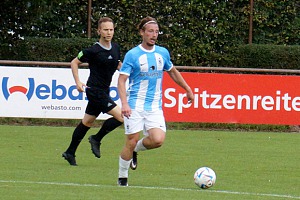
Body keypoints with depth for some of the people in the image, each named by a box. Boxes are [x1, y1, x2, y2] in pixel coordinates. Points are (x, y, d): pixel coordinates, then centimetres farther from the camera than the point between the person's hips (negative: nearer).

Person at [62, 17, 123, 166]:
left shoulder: (115, 48, 5)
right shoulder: (93, 50, -15)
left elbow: (118, 64, 23)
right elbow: (74, 63, -5)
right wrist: (78, 82, -13)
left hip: (104, 91, 8)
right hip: (95, 90, -8)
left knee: (87, 122, 16)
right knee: (120, 116, -16)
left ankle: (70, 153, 26)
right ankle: (96, 139, 0)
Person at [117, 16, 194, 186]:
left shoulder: (163, 53, 8)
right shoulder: (133, 55, -6)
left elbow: (173, 72, 26)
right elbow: (122, 80, -9)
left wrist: (188, 89, 29)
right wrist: (124, 103, -22)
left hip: (155, 106, 4)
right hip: (135, 105, -4)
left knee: (158, 140, -16)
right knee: (131, 142, -5)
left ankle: (135, 149, 15)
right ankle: (122, 177, 14)